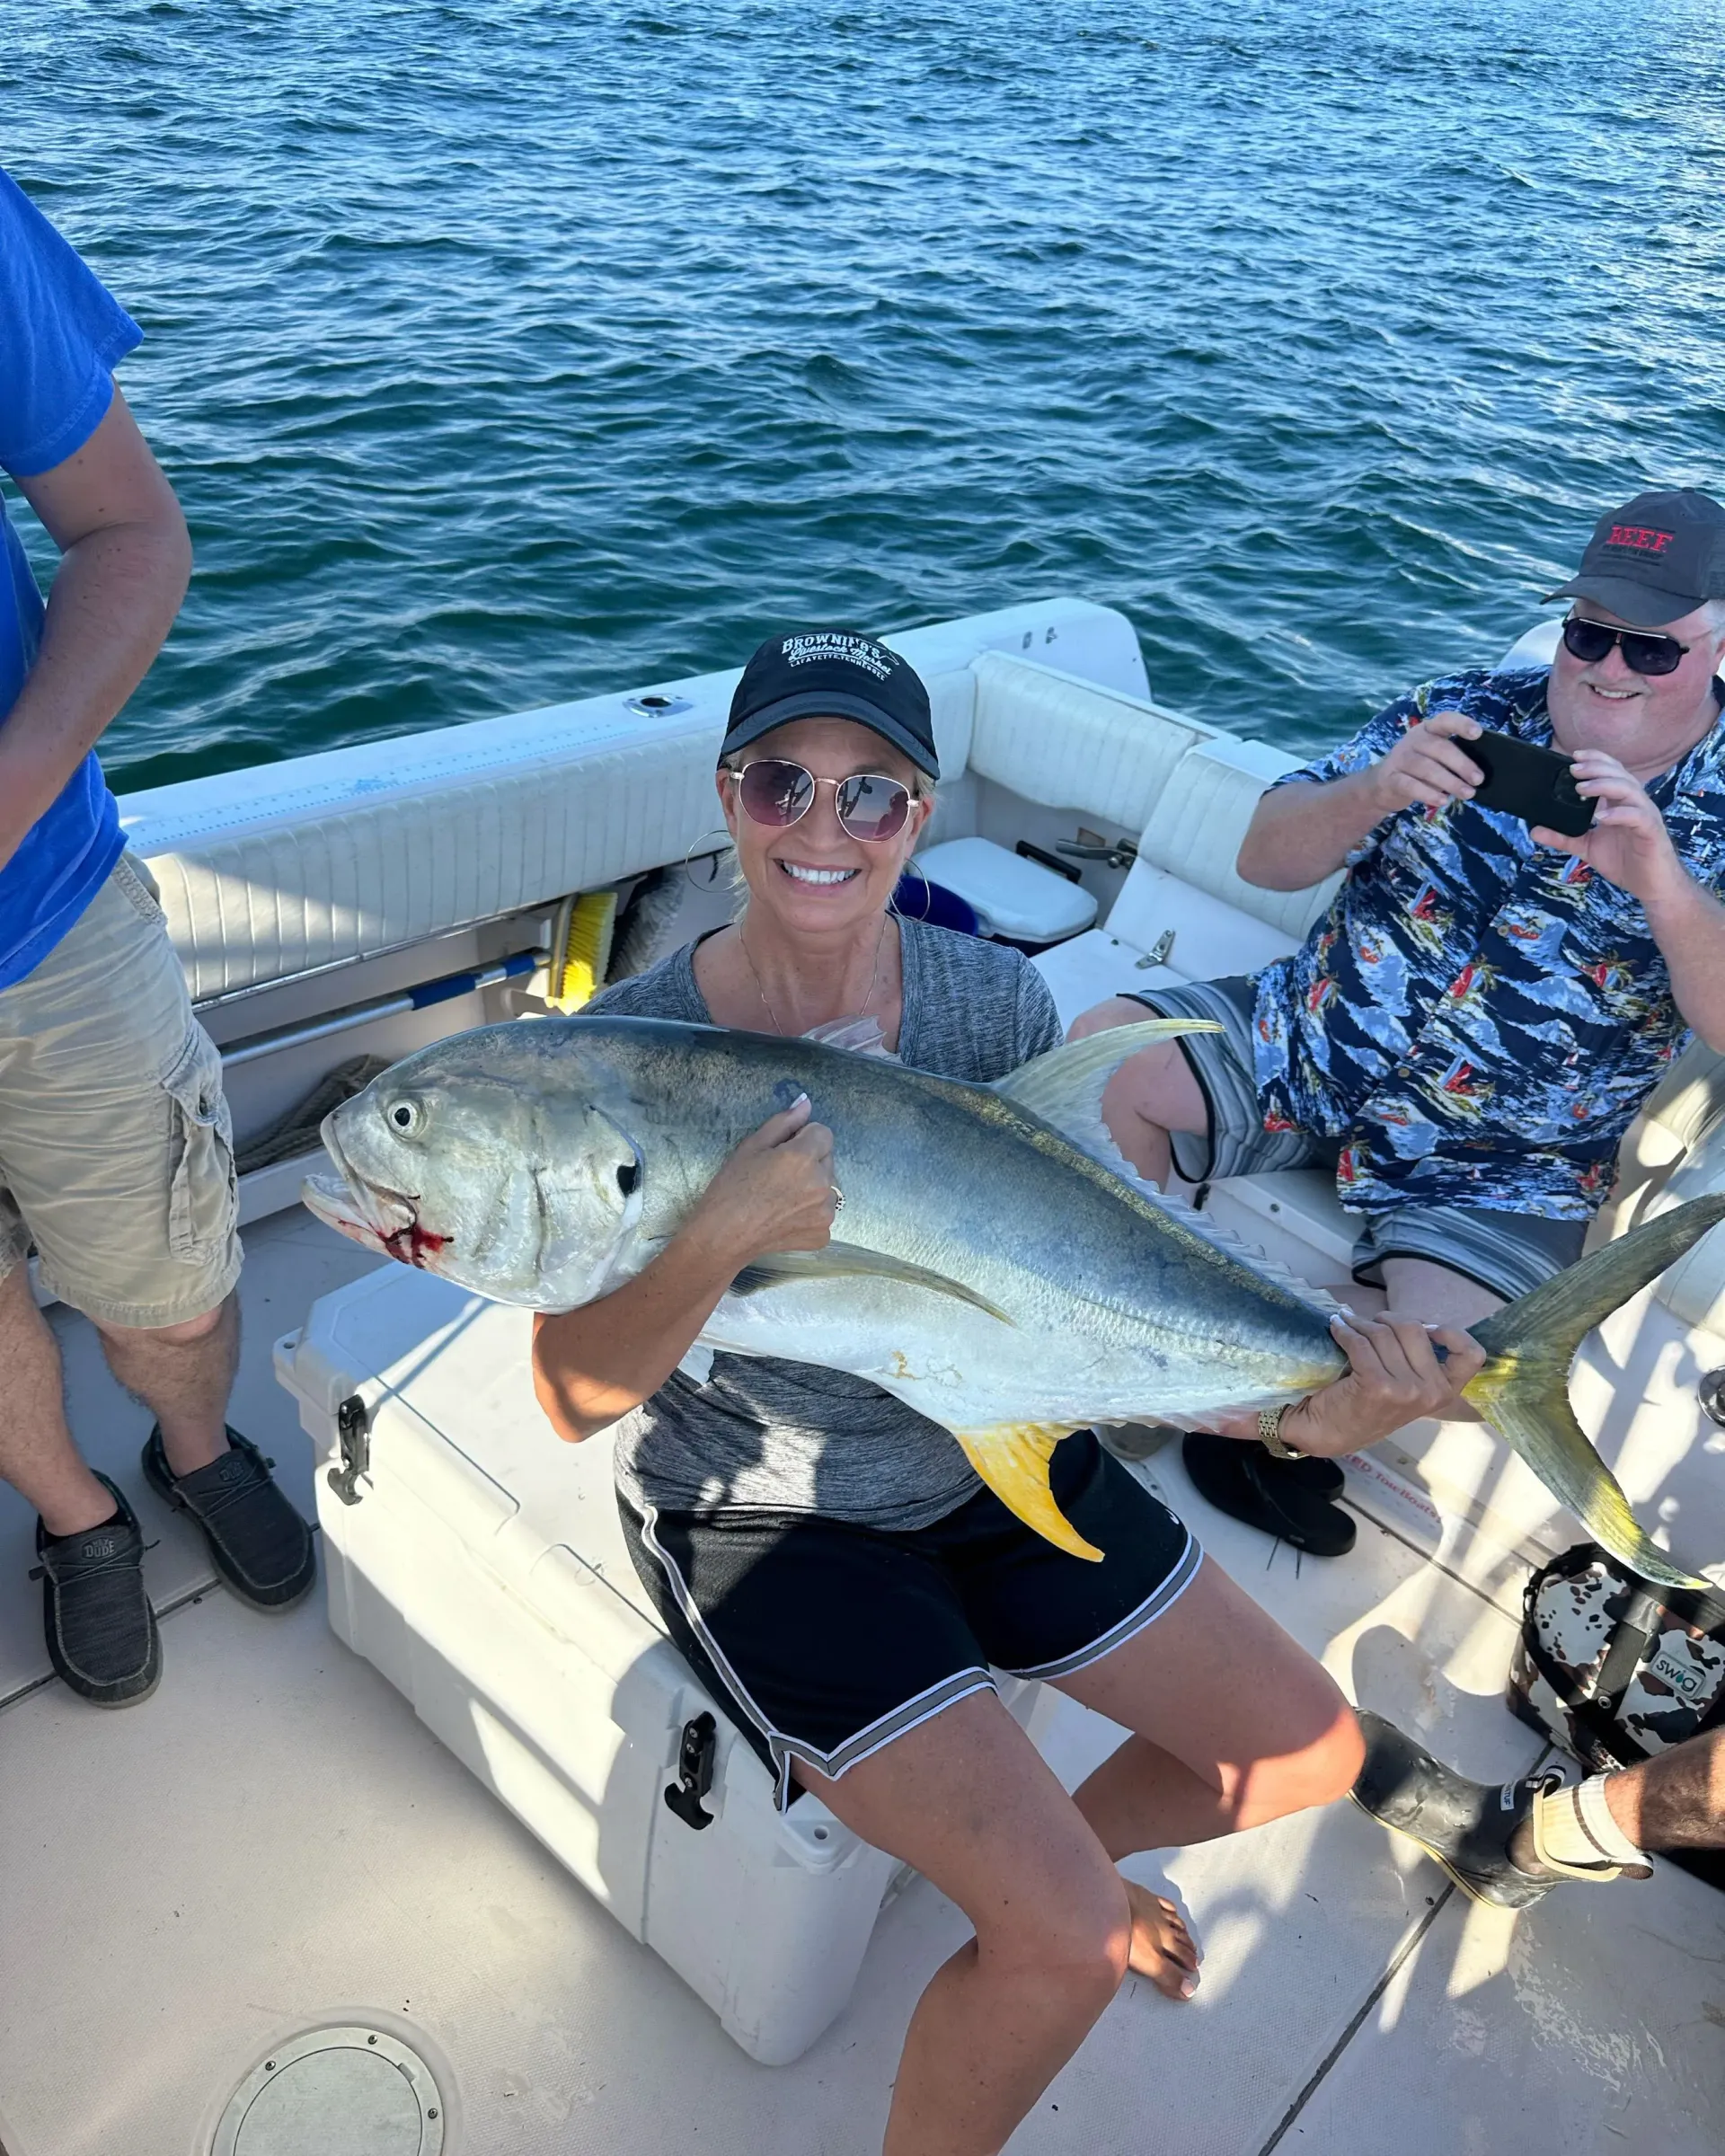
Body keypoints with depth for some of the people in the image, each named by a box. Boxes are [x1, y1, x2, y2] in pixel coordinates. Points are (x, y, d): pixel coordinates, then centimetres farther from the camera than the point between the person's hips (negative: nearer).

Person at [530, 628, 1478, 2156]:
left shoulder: (994, 1000, -8)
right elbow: (577, 1397, -21)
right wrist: (726, 1233, -38)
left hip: (995, 1461, 5)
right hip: (763, 1516, -4)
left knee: (1308, 1751, 11)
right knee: (1067, 1945, -15)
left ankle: (1046, 1852, 39)